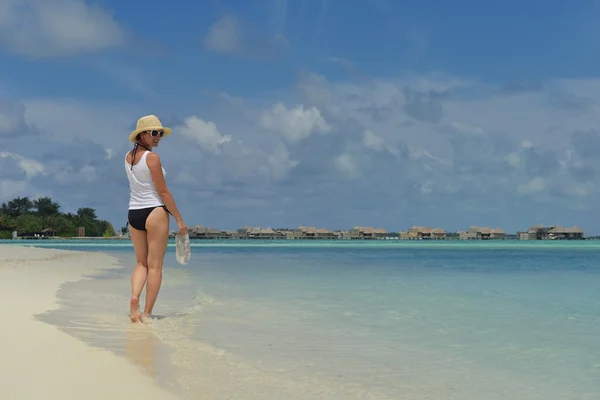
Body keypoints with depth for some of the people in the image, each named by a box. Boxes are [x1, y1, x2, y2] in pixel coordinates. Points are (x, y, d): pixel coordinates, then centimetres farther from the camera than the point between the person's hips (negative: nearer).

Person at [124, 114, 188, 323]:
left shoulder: (128, 157, 8)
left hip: (133, 213, 7)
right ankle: (147, 313, 0)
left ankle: (134, 297, -9)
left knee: (141, 262, 16)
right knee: (155, 265, 0)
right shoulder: (152, 157, -12)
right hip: (155, 212, -7)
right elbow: (163, 192, -12)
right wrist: (179, 219, -7)